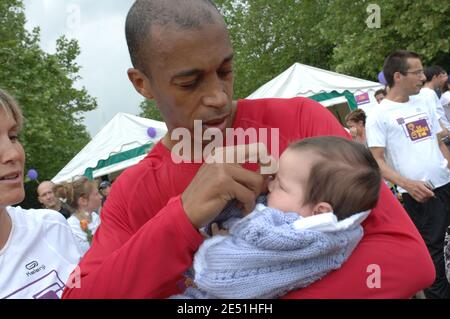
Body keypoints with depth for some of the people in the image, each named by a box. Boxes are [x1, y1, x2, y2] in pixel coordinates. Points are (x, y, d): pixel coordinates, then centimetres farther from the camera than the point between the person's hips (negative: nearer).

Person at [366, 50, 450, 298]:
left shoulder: (425, 103, 11)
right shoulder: (379, 115, -8)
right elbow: (376, 160, -12)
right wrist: (407, 184, -23)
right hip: (419, 193, -6)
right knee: (430, 250, 4)